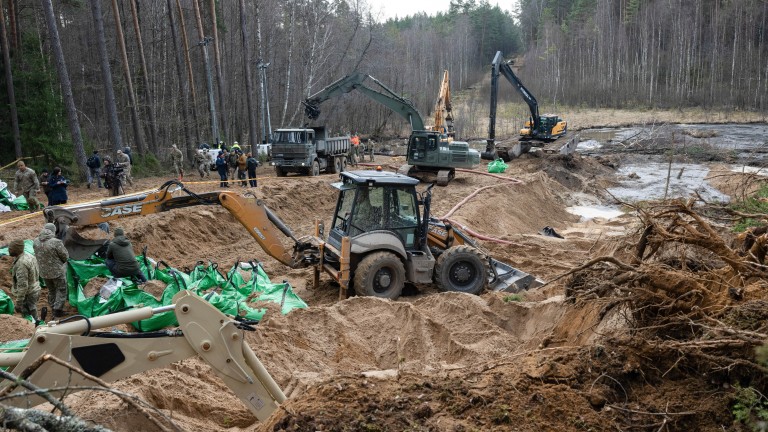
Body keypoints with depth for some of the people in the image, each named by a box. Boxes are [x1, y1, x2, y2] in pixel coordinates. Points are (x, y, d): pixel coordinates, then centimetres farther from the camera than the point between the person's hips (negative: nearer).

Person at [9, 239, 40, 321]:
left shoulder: (21, 263, -25)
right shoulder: (30, 256, 4)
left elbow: (23, 285, -26)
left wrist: (18, 303, -21)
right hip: (35, 291, 10)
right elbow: (36, 275, 15)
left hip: (27, 295, -10)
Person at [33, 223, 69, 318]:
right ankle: (58, 311, 12)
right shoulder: (56, 242, -25)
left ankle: (53, 308, 35)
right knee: (61, 290, 12)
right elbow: (65, 256, -16)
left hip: (43, 272, 6)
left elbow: (37, 255, 6)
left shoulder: (36, 242, -7)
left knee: (51, 290, 24)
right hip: (57, 271, -6)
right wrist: (62, 261, 5)